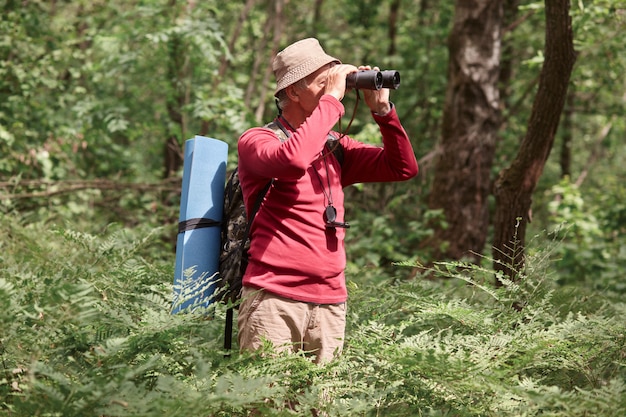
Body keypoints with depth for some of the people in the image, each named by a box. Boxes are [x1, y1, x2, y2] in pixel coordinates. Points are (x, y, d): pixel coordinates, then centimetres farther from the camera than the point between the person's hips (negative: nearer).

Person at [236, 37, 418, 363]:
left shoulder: (335, 147, 17)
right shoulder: (256, 140, -2)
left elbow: (403, 168, 16)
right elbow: (293, 159, -25)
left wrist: (381, 109, 5)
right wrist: (332, 99, -15)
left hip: (330, 303, 6)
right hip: (274, 299, -5)